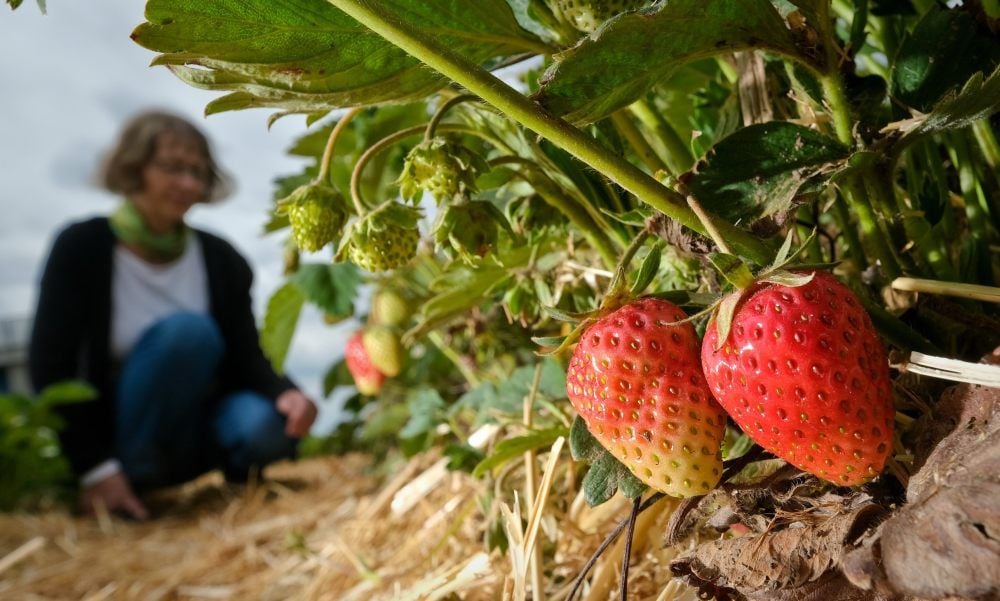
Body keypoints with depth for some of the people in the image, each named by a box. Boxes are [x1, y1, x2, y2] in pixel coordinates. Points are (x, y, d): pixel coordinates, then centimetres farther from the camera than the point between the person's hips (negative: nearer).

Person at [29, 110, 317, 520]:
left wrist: (284, 394, -29)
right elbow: (50, 365, -13)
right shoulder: (82, 247, -11)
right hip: (113, 434, -2)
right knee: (186, 330, -30)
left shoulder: (222, 260, -3)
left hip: (190, 433, 3)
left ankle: (236, 469, 3)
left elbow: (246, 358, -6)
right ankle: (131, 479, -17)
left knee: (266, 424, -32)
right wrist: (95, 467, -20)